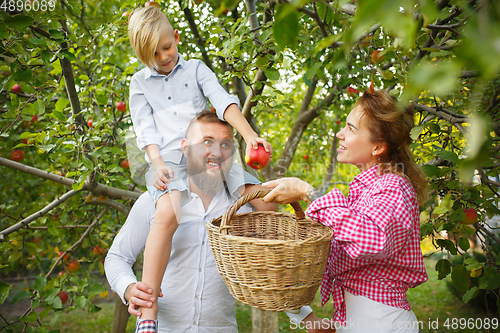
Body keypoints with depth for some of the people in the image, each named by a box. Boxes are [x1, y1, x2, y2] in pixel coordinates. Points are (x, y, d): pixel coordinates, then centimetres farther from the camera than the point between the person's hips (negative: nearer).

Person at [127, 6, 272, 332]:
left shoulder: (196, 69, 15)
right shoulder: (140, 82, 16)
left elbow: (223, 101, -1)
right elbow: (145, 129, 6)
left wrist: (250, 135, -18)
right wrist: (157, 164, -13)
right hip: (169, 161, -2)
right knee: (167, 215, -33)